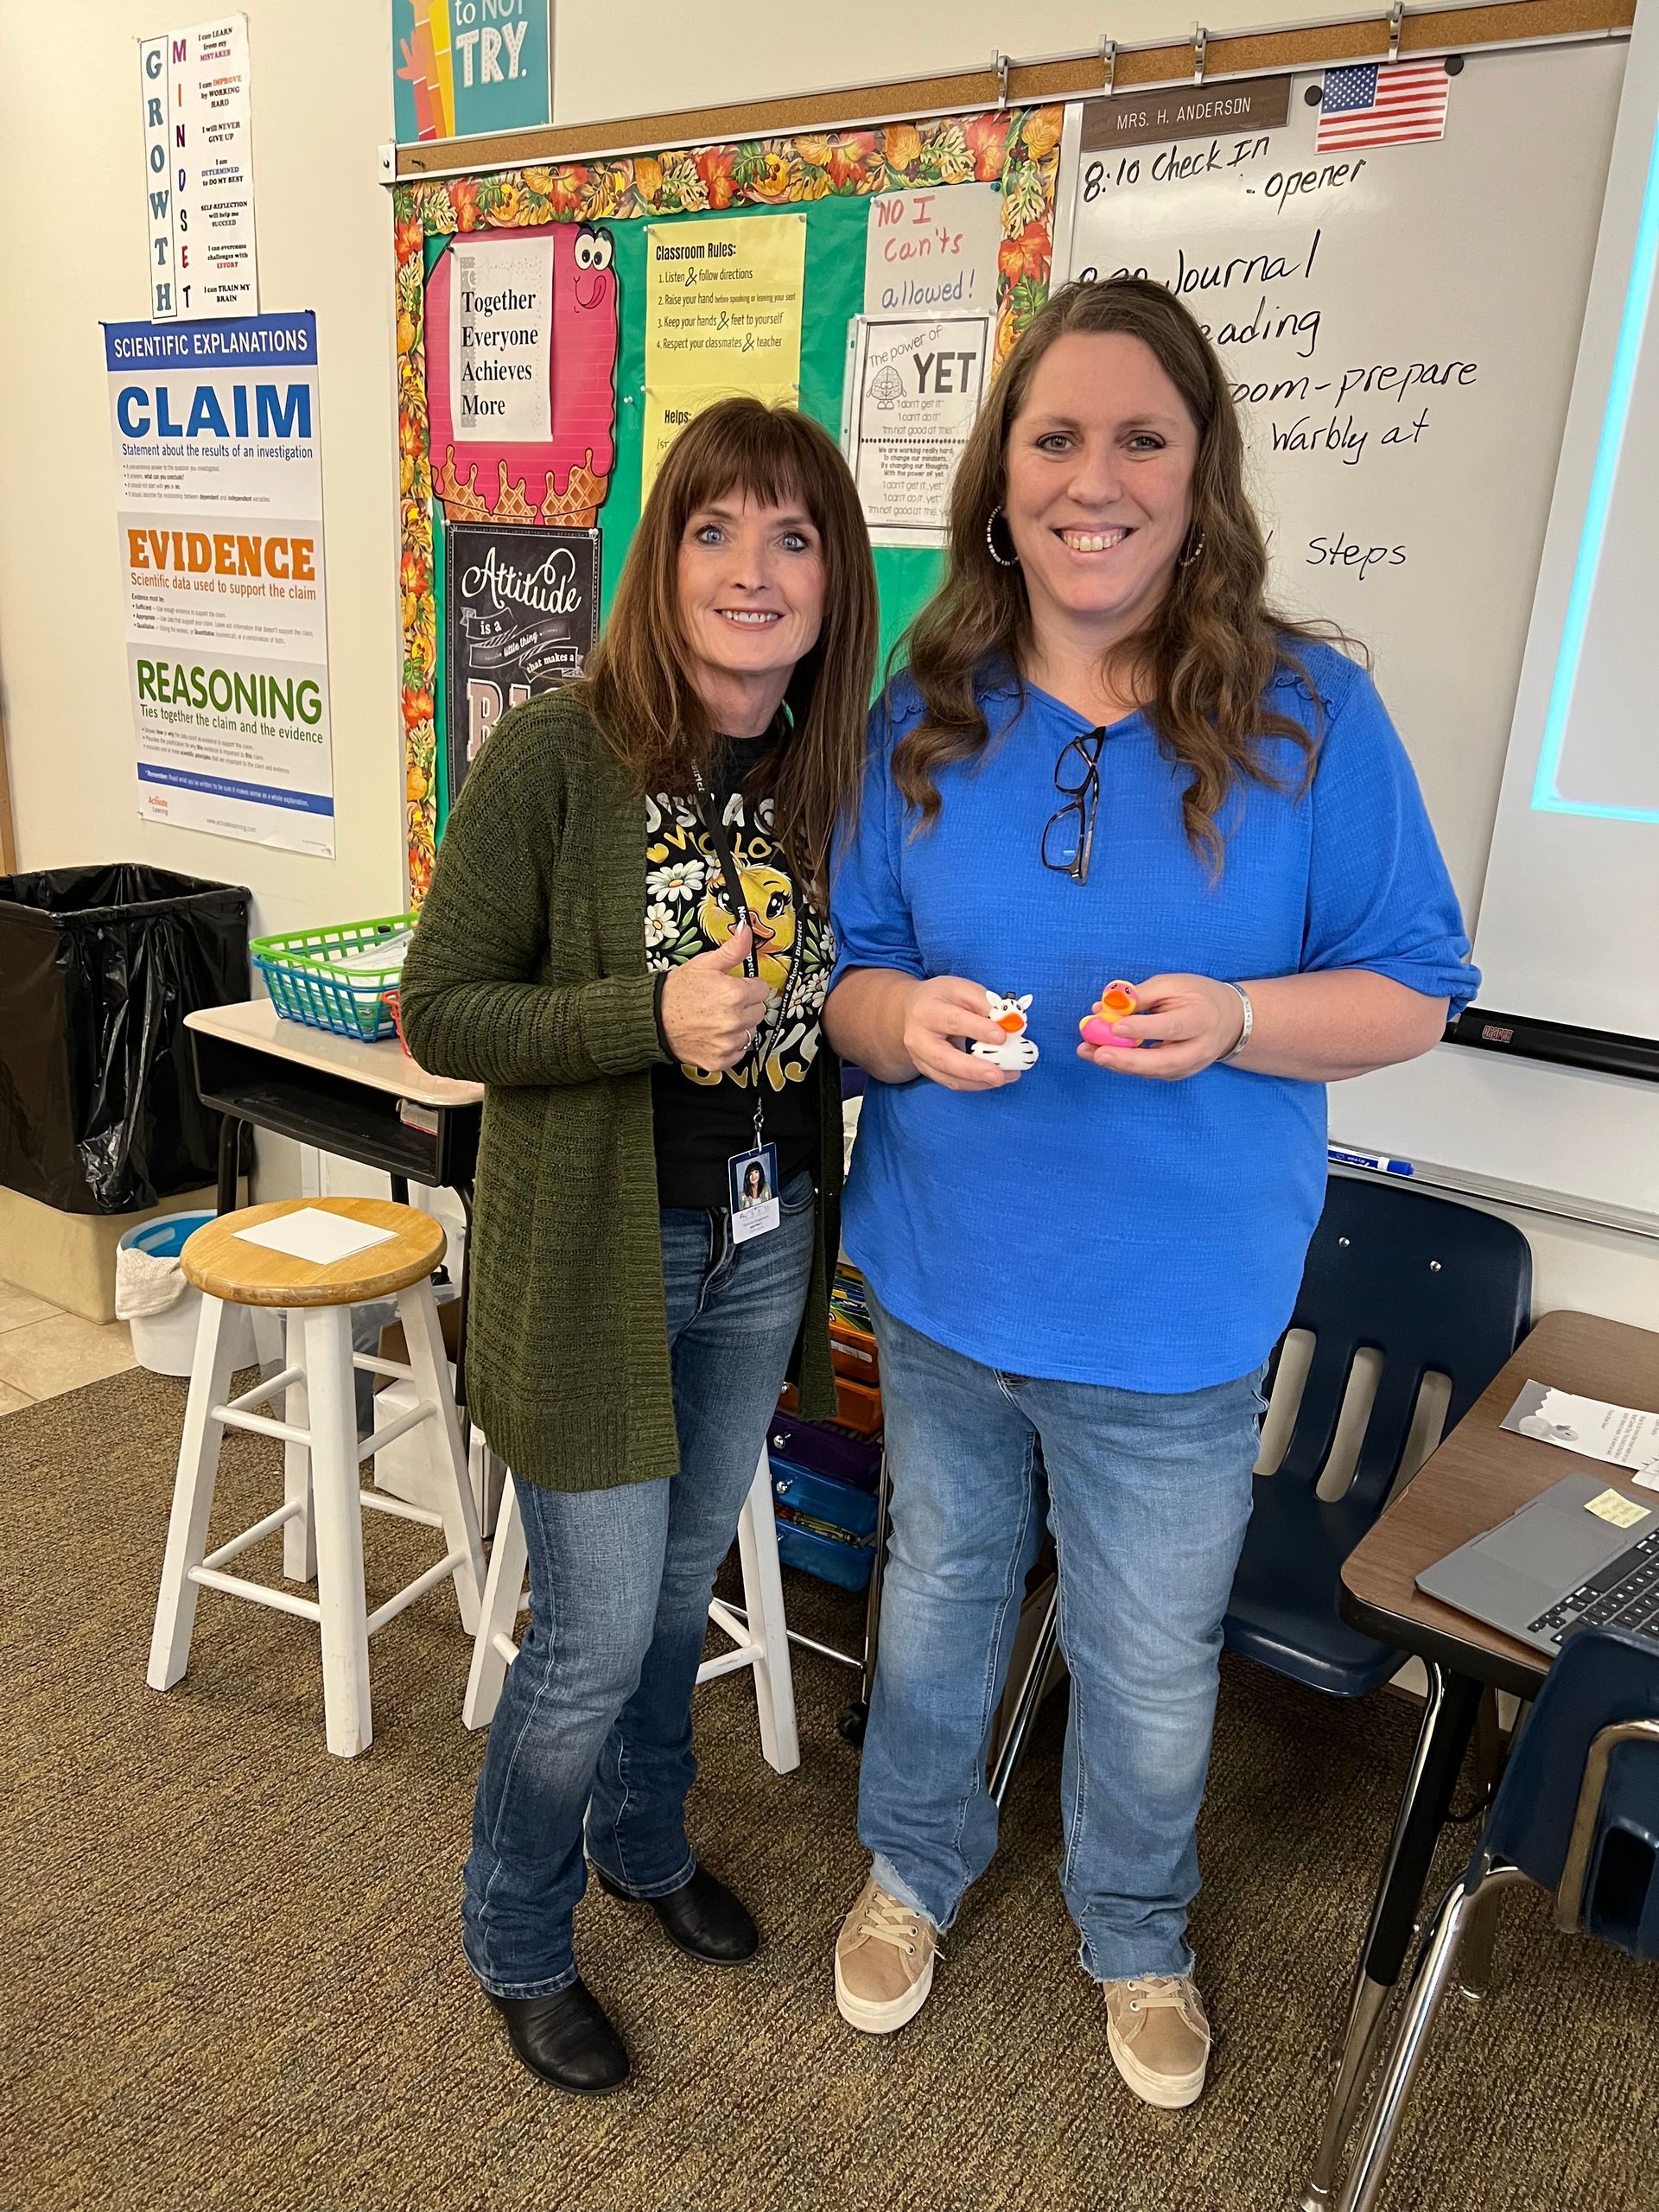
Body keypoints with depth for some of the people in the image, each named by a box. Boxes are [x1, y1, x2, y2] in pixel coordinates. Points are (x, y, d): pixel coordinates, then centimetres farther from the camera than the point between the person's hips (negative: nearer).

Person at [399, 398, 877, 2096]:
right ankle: (515, 1942, 36)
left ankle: (644, 1838, 52)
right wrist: (651, 1016, -28)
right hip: (595, 1253, -5)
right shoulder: (555, 759, -18)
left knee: (685, 1580, 23)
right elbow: (439, 1012, -16)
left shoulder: (836, 770, 0)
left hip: (764, 1245, 6)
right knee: (598, 1628, 5)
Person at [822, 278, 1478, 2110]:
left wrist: (1236, 1019, -26)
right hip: (939, 1284, 3)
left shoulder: (1306, 713, -10)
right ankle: (913, 1872, 53)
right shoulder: (923, 716, -3)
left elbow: (1416, 990, -6)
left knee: (1148, 1668, 17)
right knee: (936, 1599, 23)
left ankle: (1136, 1939, 49)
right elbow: (848, 975, 4)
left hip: (1171, 1319, -2)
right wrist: (903, 1017, -21)